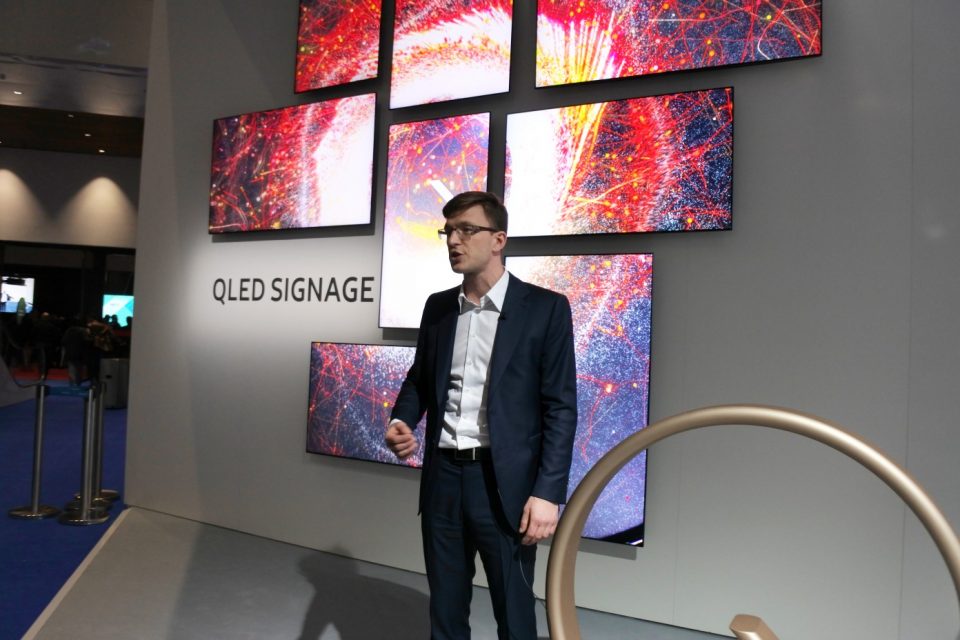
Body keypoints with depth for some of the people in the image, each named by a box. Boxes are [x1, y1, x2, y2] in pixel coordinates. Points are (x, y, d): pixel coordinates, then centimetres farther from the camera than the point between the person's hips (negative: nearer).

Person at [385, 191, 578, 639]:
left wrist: (548, 492, -14)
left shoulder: (545, 308, -7)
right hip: (442, 476, 5)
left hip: (504, 482, -4)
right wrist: (401, 421, -4)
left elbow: (560, 408, -8)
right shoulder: (437, 306, 9)